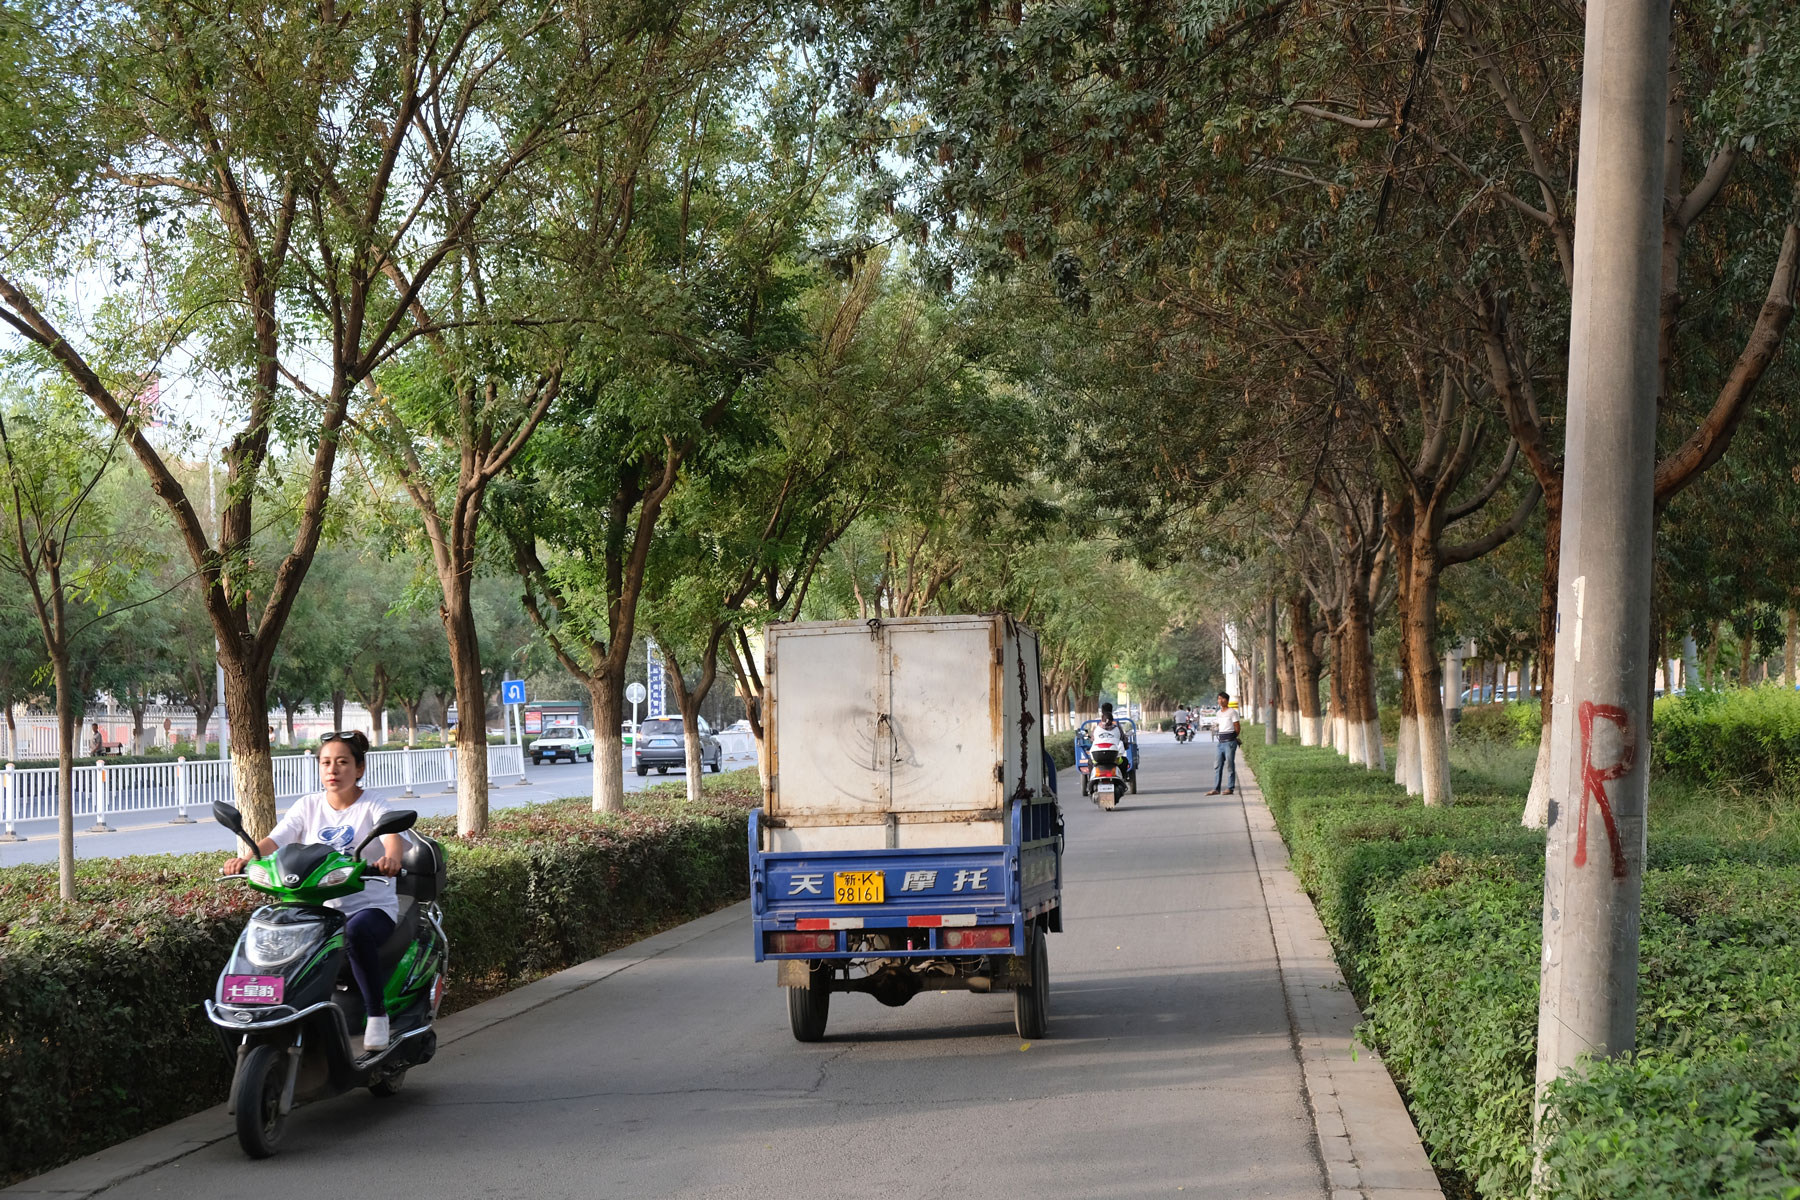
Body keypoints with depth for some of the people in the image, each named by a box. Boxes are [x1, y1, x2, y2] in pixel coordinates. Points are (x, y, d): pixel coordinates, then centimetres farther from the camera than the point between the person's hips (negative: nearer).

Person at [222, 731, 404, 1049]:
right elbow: (274, 840, -3)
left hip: (372, 906, -3)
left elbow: (393, 837, -21)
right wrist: (246, 858, -25)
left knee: (356, 932, -38)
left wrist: (391, 858, -46)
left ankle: (377, 1014, -24)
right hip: (320, 907, 4)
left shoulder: (372, 808, 0)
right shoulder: (308, 806, 11)